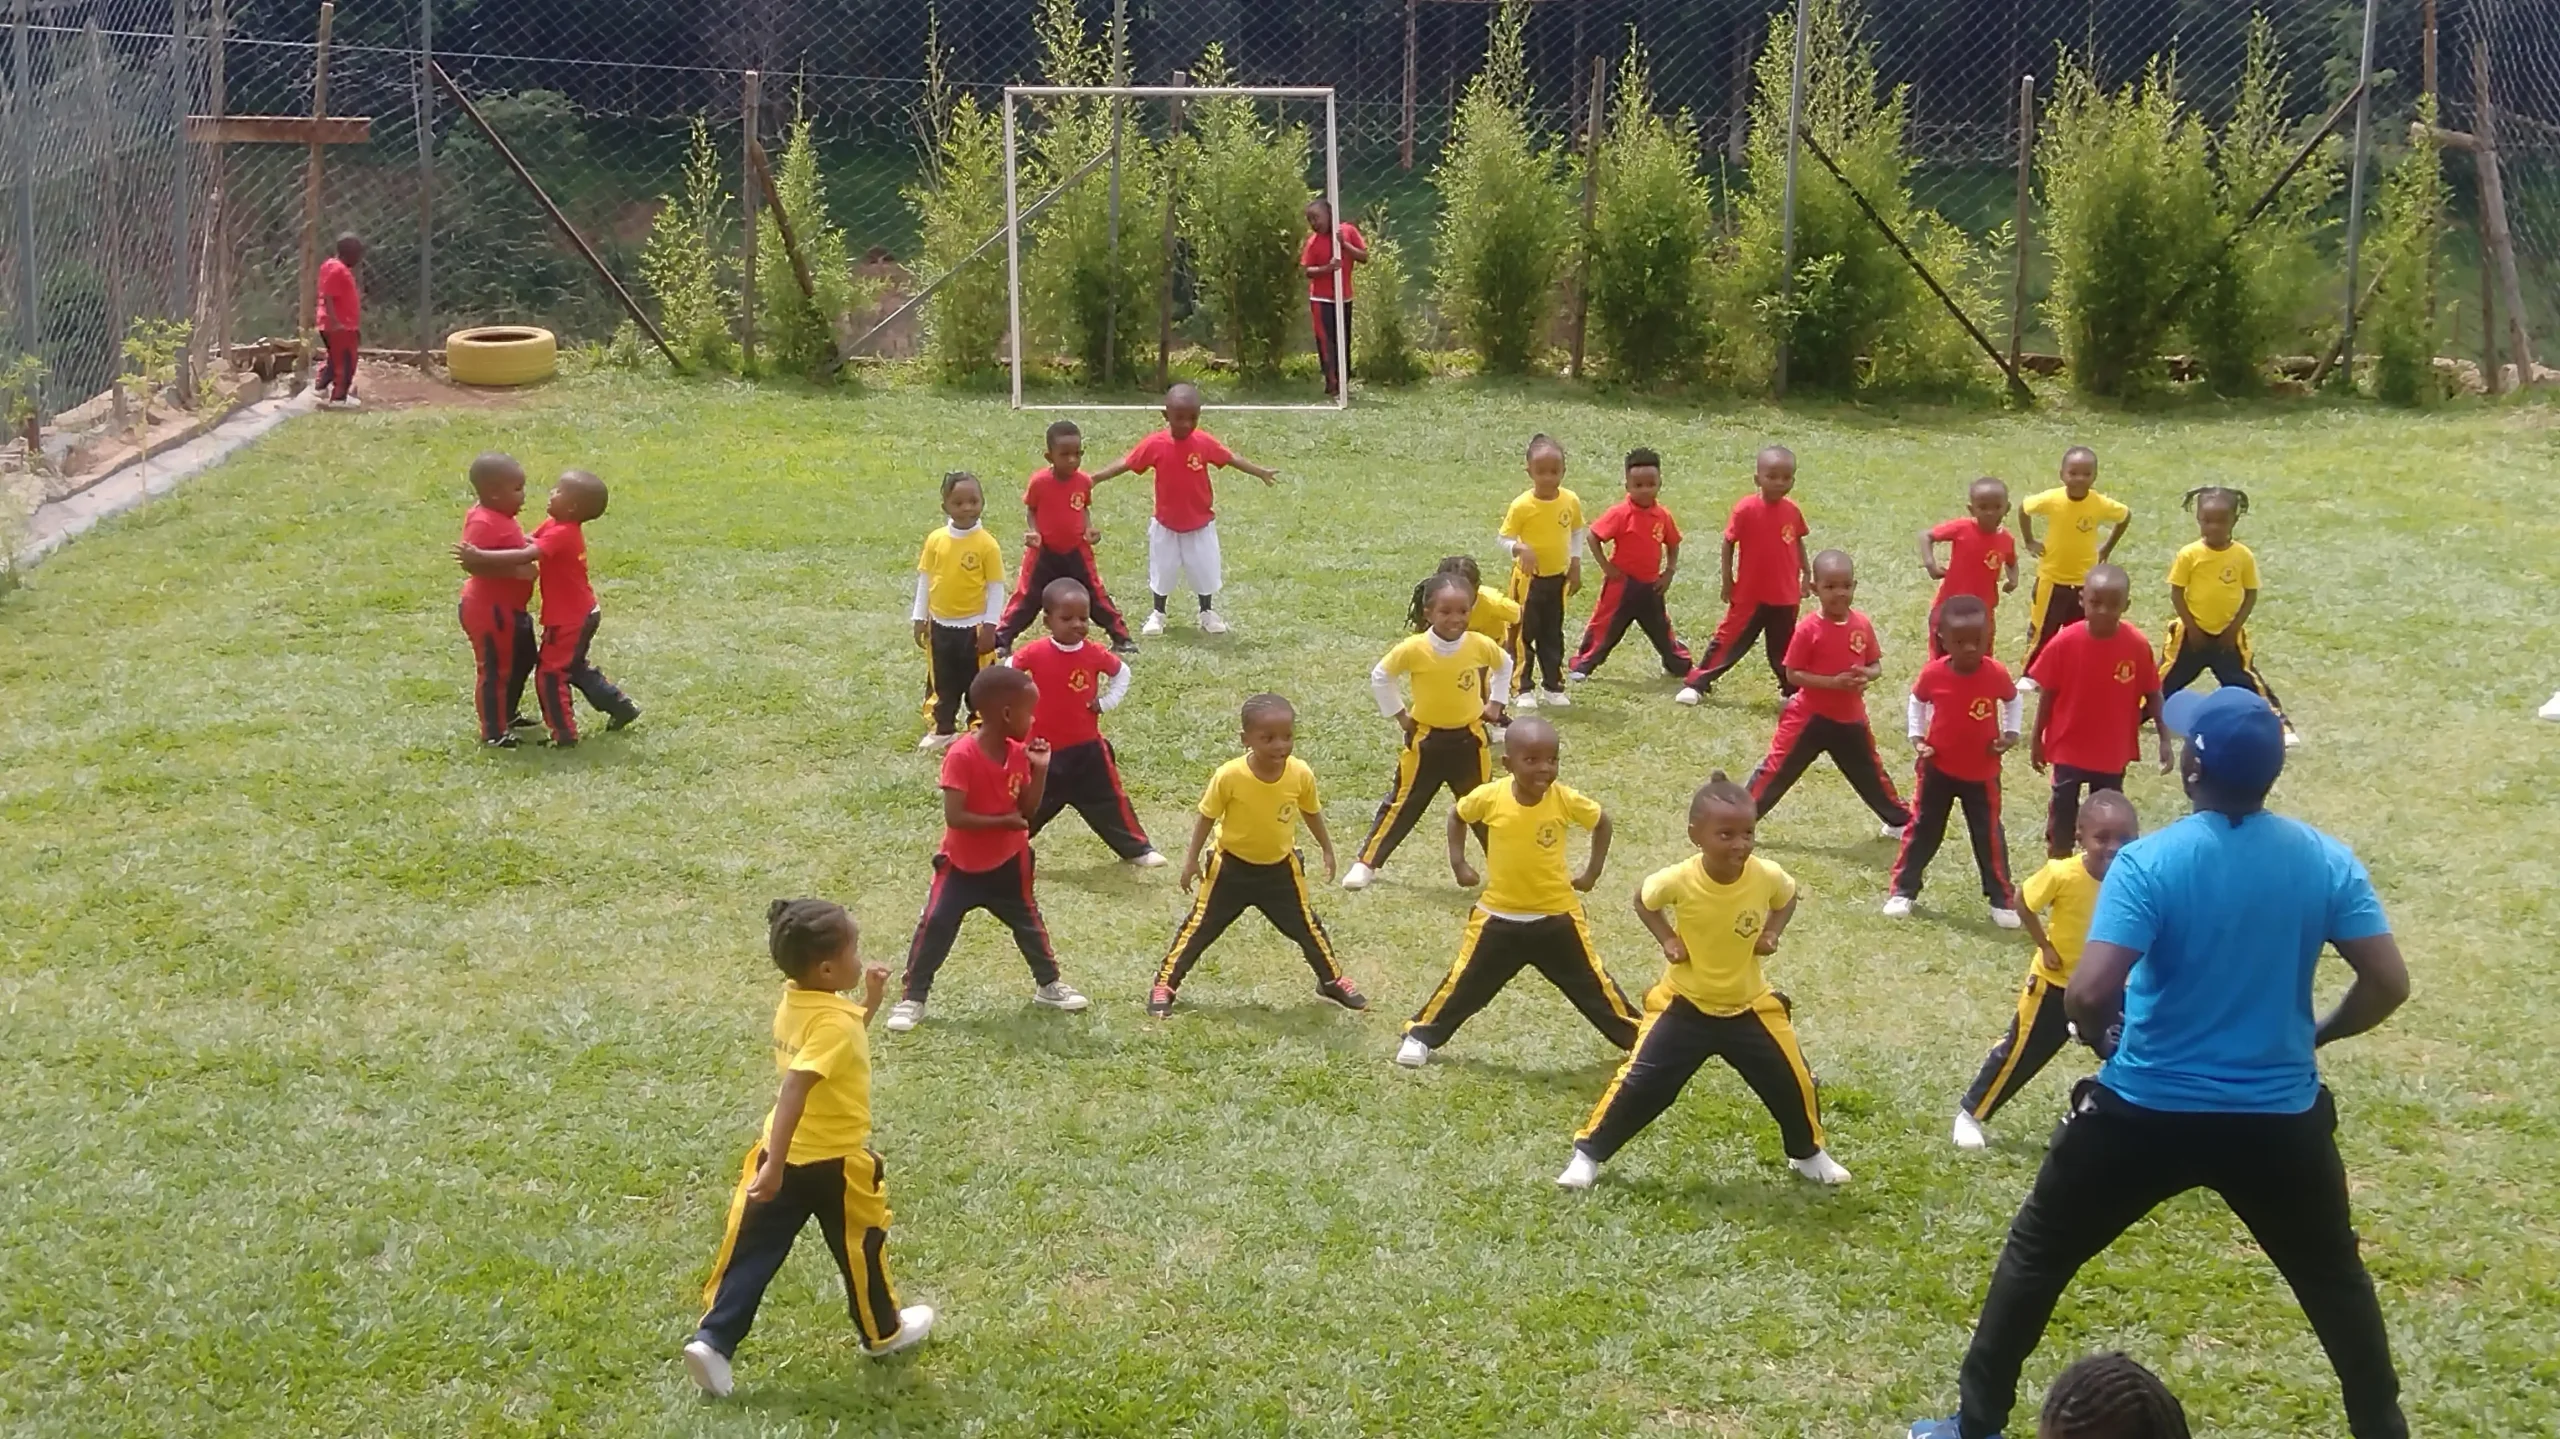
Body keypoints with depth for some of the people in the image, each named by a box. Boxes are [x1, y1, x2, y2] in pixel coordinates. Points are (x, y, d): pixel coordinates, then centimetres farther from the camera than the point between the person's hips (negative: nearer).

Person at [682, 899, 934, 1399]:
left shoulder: (794, 1002, 1)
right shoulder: (834, 1021, -26)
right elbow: (794, 1091, -34)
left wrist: (870, 1001, 13)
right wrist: (775, 1166, -37)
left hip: (785, 1154, 7)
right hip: (835, 1161, -7)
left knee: (752, 1250, 8)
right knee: (861, 1247, 15)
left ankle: (713, 1340, -1)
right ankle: (883, 1331, 34)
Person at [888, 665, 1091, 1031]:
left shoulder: (1018, 753, -7)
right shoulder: (962, 756, -27)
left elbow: (1028, 811, -1)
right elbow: (954, 816, -30)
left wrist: (1040, 770, -13)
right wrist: (1004, 821, -28)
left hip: (1007, 861, 5)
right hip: (962, 863, -5)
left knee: (1029, 922, 15)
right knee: (935, 925, -8)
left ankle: (1048, 984, 34)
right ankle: (911, 998, 2)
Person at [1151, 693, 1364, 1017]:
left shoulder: (1301, 775, -19)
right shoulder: (1230, 776, -28)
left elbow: (1311, 812, 2)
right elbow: (1207, 816, -12)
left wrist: (1327, 850, 11)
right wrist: (1192, 858, -7)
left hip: (1280, 868, 2)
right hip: (1231, 867, -2)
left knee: (1307, 926, 12)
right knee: (1200, 927, 4)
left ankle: (1332, 981, 35)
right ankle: (1164, 985, 17)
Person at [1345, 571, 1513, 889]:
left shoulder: (1481, 645, -14)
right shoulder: (1414, 648, -20)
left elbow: (1505, 666, 10)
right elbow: (1379, 676, -4)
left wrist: (1495, 703, 7)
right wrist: (1398, 714, -2)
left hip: (1469, 738, 1)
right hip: (1425, 740, -1)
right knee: (1403, 804, 5)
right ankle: (1366, 863, 14)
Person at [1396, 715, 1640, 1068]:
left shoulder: (1566, 800, -18)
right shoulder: (1490, 796, -18)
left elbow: (1602, 821, 3)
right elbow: (1458, 815, 5)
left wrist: (1592, 871, 4)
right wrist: (1458, 863, 1)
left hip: (1557, 915, 0)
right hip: (1499, 916, 0)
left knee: (1593, 983, 9)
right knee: (1465, 982, 8)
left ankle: (1638, 1037, 24)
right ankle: (1420, 1034, 25)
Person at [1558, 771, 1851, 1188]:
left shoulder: (1767, 876, -20)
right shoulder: (1678, 880, -25)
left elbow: (1788, 898, 6)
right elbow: (1643, 899, -2)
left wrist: (1772, 933, -10)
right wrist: (1666, 939, -14)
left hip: (1748, 1006, 2)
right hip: (1685, 1004, -2)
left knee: (1793, 1082, 4)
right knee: (1641, 1083, -5)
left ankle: (1808, 1154, 33)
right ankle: (1588, 1154, 13)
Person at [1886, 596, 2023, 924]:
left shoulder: (1996, 674, -17)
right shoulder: (1933, 674, -17)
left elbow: (2013, 700, 4)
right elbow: (1917, 701, 4)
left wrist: (2011, 732, -7)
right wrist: (1916, 734, -6)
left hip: (1982, 773, 0)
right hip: (1938, 768, 0)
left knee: (1989, 836, 8)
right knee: (1922, 831, 11)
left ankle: (2002, 899, 18)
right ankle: (1902, 891, 22)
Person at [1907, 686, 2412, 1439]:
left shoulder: (2150, 861, -17)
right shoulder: (2326, 860, -7)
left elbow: (2089, 992, -25)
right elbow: (2389, 983, -6)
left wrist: (2101, 1033, -2)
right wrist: (2317, 1034, 12)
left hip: (2146, 1112, -2)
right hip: (2279, 1118, 3)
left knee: (2037, 1253, 17)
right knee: (2334, 1276, 26)